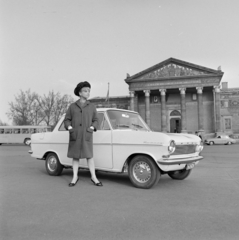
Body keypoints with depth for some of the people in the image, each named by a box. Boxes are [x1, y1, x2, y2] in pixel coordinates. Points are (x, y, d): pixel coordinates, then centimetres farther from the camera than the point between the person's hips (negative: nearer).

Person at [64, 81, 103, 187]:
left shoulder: (92, 106, 5)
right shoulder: (72, 106, 4)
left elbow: (95, 120, 8)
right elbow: (67, 120, 6)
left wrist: (92, 128, -10)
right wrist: (70, 128, -11)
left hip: (87, 135, 0)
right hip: (75, 135, 0)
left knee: (89, 156, 0)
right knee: (75, 156, 5)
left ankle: (94, 177, 7)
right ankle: (75, 177, 15)